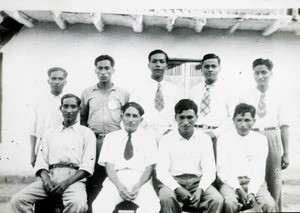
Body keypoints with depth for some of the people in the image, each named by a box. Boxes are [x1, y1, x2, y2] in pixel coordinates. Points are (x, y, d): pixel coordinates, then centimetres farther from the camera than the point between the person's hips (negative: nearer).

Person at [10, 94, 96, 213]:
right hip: (50, 175, 3)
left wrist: (67, 182, -14)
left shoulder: (87, 133, 11)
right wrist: (45, 178, -9)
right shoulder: (49, 133, 23)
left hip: (74, 177, -3)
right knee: (17, 200, -22)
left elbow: (87, 167, 1)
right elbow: (41, 161, 13)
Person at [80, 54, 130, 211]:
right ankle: (89, 208, 12)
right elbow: (82, 118, 17)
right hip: (93, 141, 1)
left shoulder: (124, 94, 9)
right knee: (92, 182, 1)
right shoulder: (87, 93, 13)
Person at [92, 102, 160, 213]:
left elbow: (149, 167, 5)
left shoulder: (149, 139, 14)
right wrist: (118, 185, -15)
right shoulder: (111, 137, 15)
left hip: (140, 181, 0)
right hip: (115, 180, 0)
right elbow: (109, 164, 4)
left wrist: (138, 186, -15)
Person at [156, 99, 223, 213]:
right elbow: (161, 171, -3)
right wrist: (178, 189, -19)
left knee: (217, 200, -27)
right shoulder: (166, 139, 4)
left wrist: (200, 190, -17)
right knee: (166, 198, -34)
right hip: (173, 181, -1)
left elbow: (209, 171, 2)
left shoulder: (205, 139, 8)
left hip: (198, 181, 1)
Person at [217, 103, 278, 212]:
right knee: (230, 203, -32)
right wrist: (239, 190, -13)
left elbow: (260, 170, 3)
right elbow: (222, 169, -2)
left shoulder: (261, 139, 9)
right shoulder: (224, 138, 4)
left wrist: (252, 192, -12)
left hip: (254, 182, 1)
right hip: (231, 182, -1)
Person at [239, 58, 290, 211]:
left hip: (273, 139, 0)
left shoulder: (280, 96, 3)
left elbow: (284, 125, 1)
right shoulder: (245, 97, 4)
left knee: (273, 180, 6)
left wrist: (286, 152, -1)